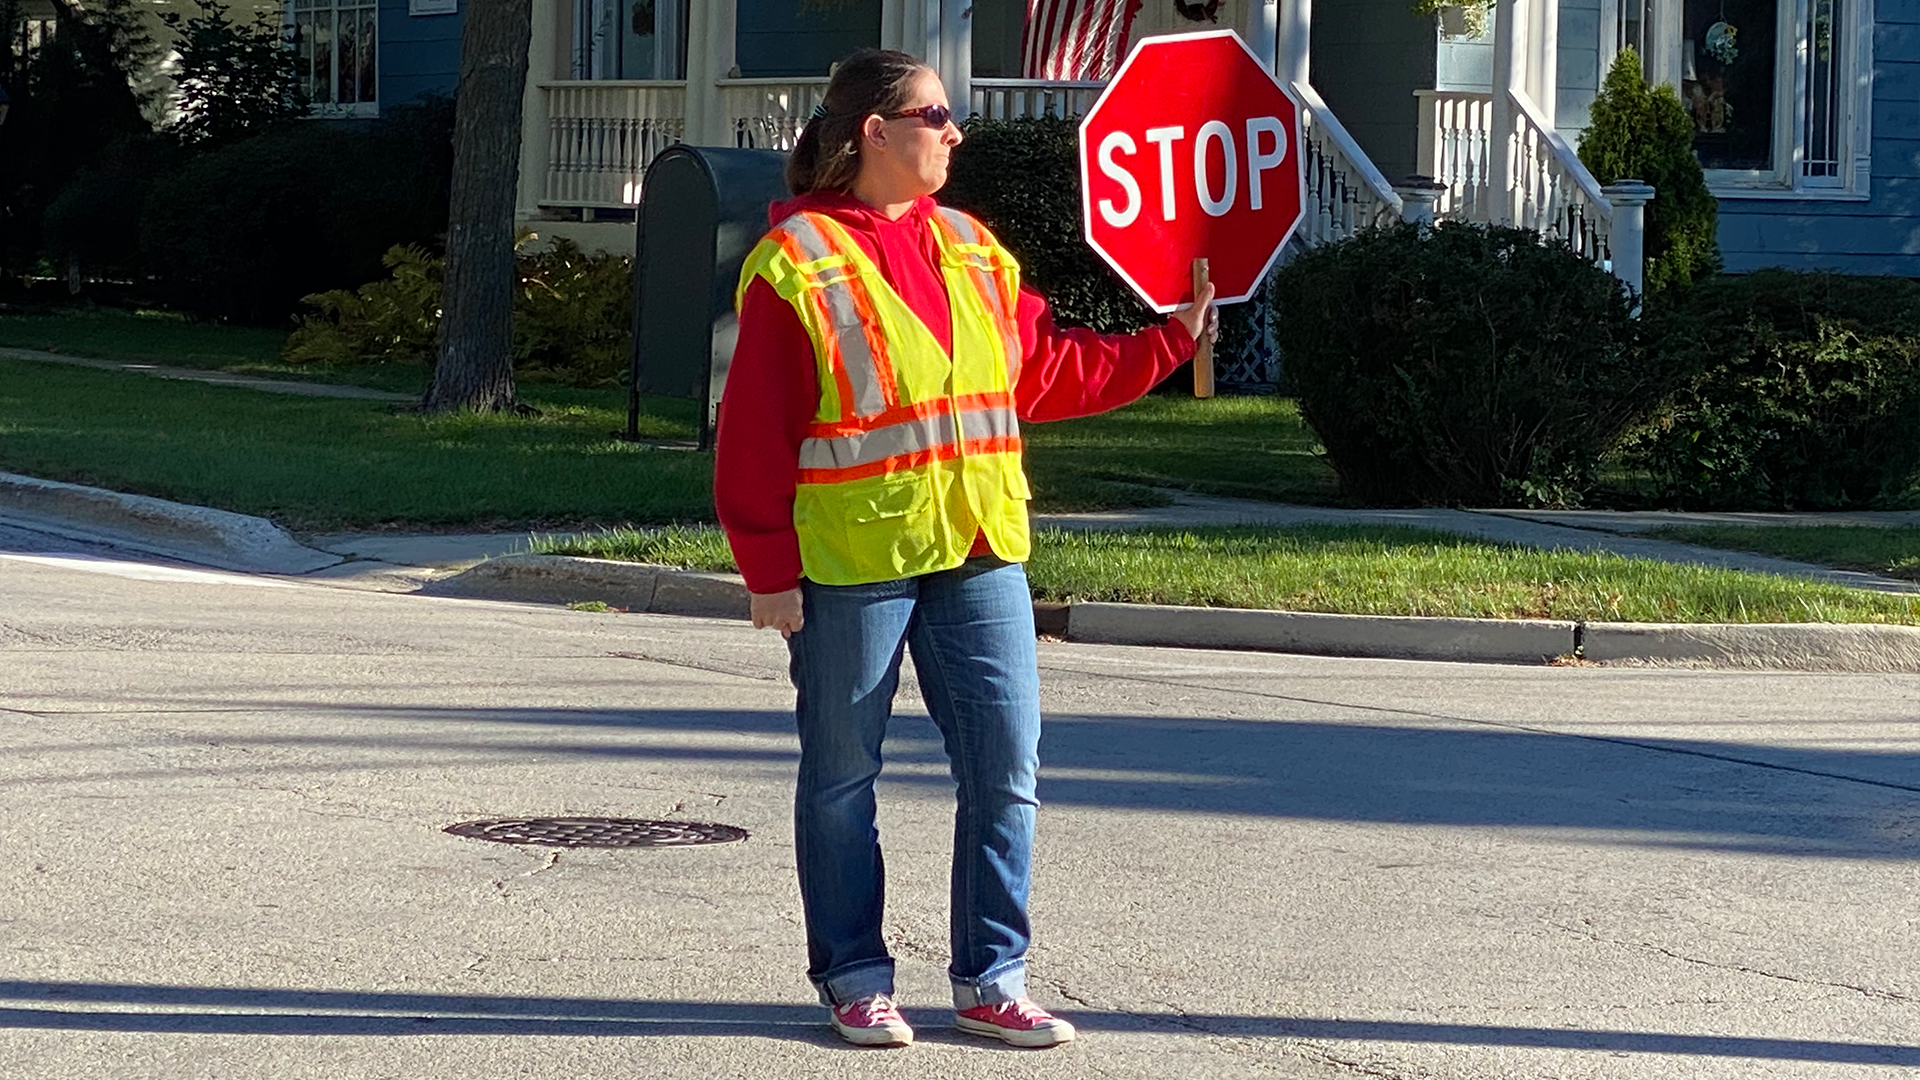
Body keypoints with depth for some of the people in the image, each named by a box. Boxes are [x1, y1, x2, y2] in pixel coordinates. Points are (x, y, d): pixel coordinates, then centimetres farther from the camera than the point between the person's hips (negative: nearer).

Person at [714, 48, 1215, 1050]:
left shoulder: (972, 250, 13)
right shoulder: (796, 263, -6)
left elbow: (1046, 369, 20)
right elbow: (756, 432, -8)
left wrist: (1167, 340, 16)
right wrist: (769, 568, -11)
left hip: (978, 555, 5)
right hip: (848, 566, -5)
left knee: (1005, 770, 3)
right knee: (843, 778, 6)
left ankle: (991, 979, 13)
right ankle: (855, 979, 18)